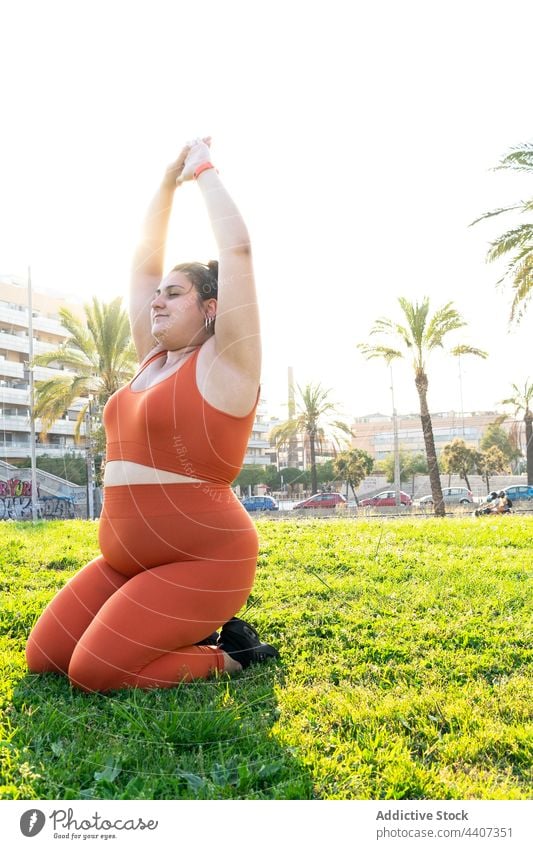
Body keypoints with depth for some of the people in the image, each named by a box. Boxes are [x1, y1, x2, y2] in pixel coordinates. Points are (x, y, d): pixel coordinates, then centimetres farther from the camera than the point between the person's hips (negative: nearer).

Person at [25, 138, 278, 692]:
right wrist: (169, 180, 16)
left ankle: (229, 654, 4)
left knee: (94, 671, -16)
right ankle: (180, 632, 18)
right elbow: (144, 262, 18)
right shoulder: (153, 360, 12)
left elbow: (238, 249, -14)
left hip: (202, 560, -8)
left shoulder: (224, 362, -8)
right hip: (127, 559, 8)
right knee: (43, 659, 5)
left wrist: (204, 171, -2)